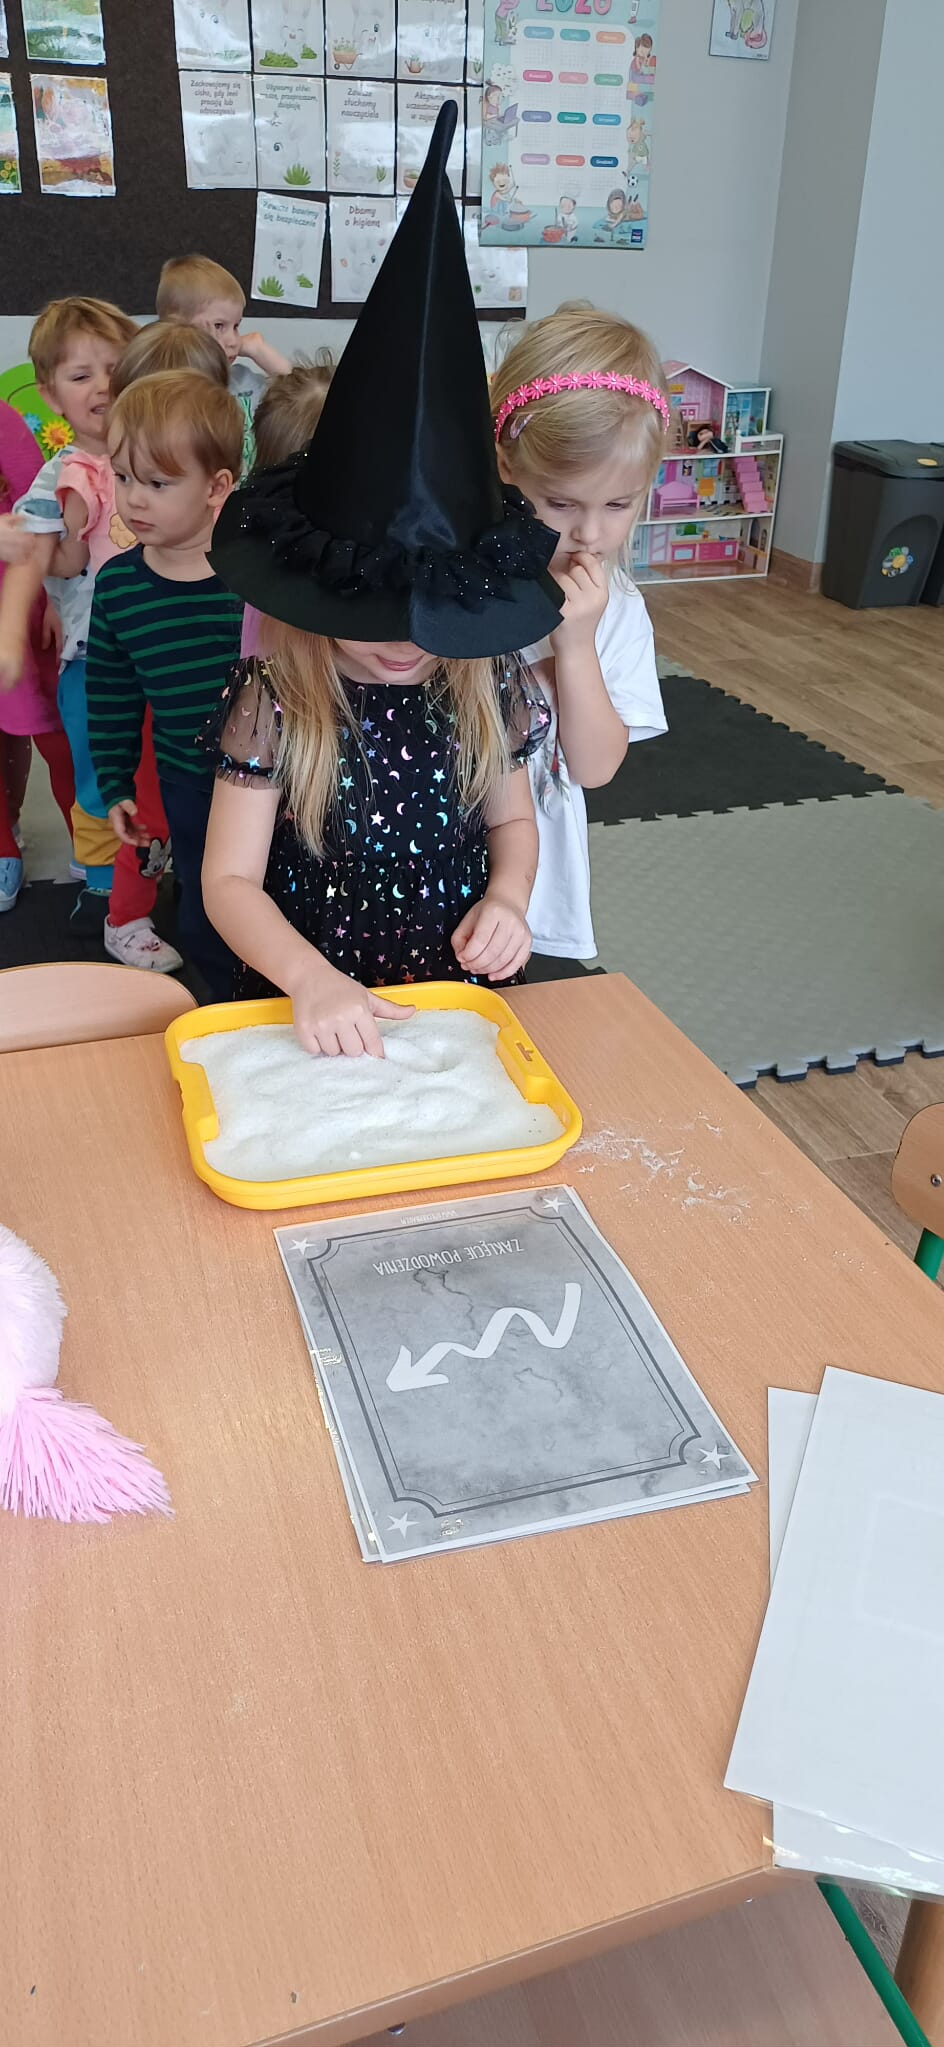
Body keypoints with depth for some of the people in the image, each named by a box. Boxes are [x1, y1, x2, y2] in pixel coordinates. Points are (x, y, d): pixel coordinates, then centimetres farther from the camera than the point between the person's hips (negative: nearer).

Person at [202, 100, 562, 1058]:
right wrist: (312, 980, -28)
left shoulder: (480, 689, -3)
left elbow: (511, 818, 12)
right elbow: (229, 879, -12)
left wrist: (505, 898, -9)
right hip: (309, 1017, -2)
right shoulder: (277, 703, -13)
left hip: (456, 994, 3)